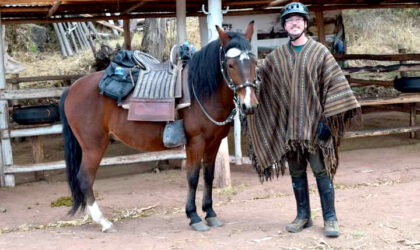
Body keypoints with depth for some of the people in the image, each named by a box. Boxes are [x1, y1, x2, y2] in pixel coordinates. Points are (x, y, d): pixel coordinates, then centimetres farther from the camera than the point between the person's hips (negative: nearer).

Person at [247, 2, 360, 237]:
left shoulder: (320, 52, -3)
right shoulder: (276, 57, 8)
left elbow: (334, 84, -7)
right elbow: (256, 75, 19)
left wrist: (328, 119, -13)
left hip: (314, 124, -4)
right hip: (288, 127, 4)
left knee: (322, 171, -2)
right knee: (296, 173, 11)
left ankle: (330, 219, 6)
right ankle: (303, 216, 22)